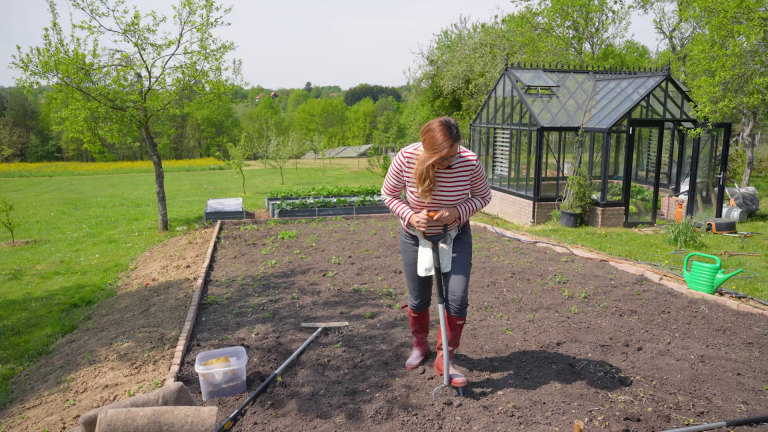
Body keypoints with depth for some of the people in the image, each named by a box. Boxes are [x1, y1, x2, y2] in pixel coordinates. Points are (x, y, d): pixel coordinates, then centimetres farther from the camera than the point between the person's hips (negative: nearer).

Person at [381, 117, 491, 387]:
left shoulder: (470, 162, -24)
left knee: (457, 299, -8)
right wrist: (410, 216, -27)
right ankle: (420, 345, 41)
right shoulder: (405, 159, -25)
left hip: (456, 236, 0)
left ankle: (445, 358, 12)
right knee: (418, 299, 12)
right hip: (415, 237, 0)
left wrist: (458, 211, -26)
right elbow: (388, 195, -10)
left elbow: (483, 196, -7)